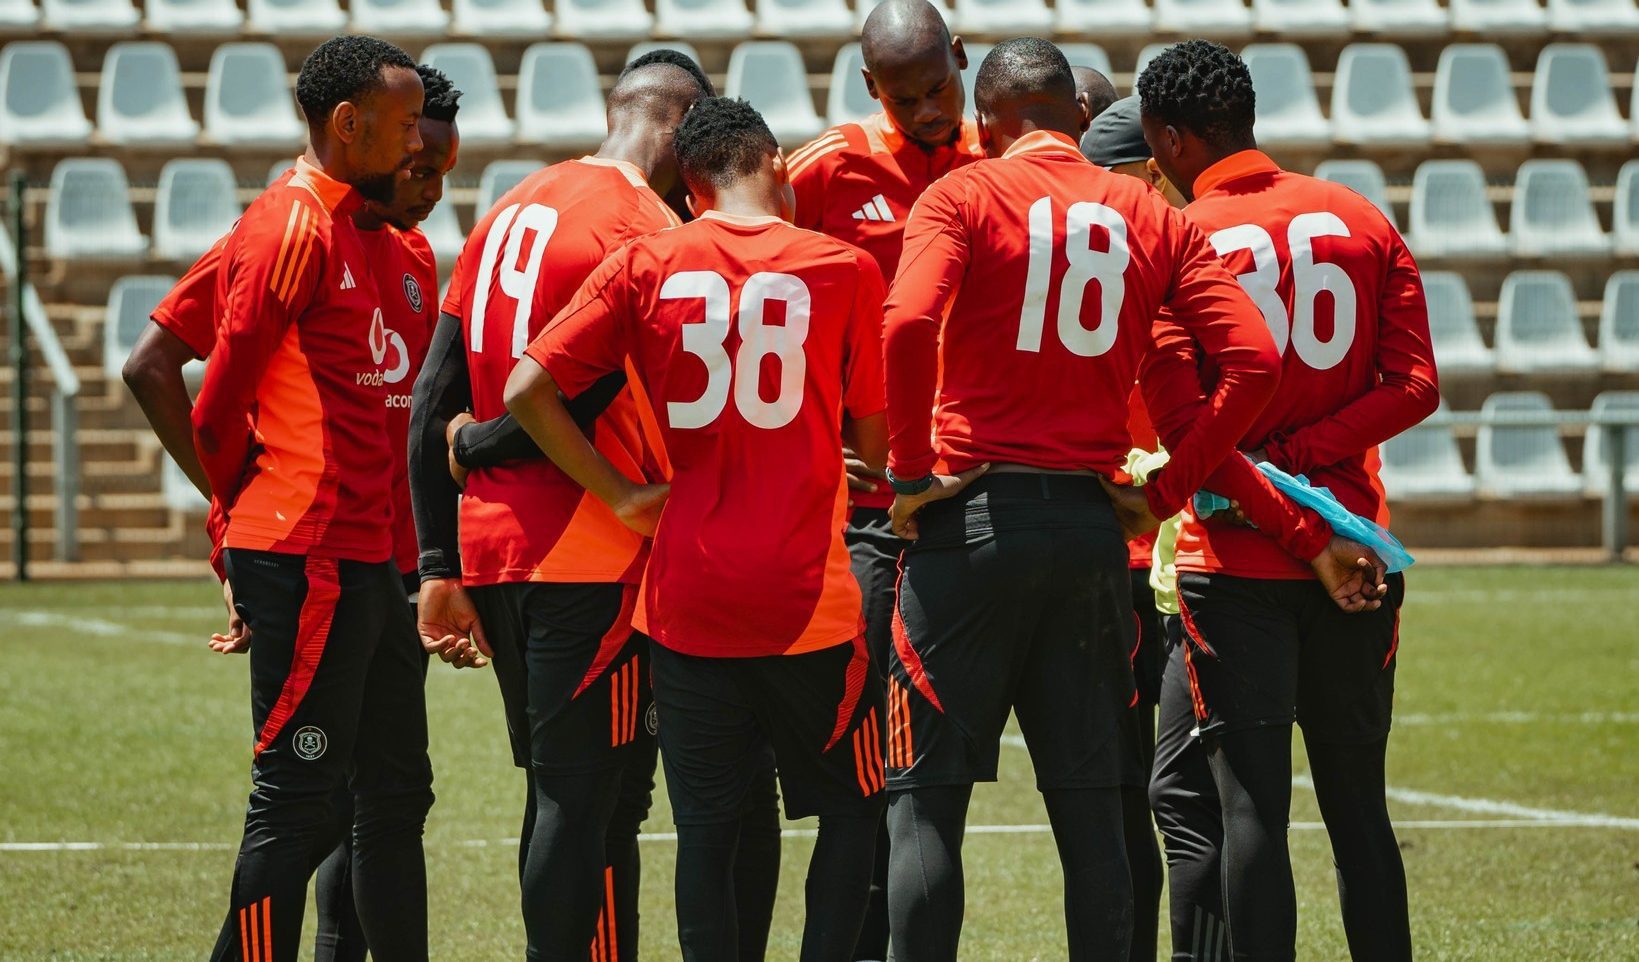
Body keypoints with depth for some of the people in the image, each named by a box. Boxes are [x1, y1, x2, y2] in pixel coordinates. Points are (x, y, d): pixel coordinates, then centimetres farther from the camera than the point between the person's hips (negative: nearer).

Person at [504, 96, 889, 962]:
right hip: (809, 594, -2)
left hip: (688, 598, 2)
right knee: (853, 804, 13)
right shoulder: (843, 269, -2)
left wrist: (621, 493, 3)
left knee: (705, 827, 8)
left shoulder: (645, 265, 2)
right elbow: (874, 443, 1)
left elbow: (526, 392, -5)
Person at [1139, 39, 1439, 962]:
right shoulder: (1364, 221, 5)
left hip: (1237, 564, -4)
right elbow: (1415, 386, -2)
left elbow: (1172, 417, -11)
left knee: (1253, 808, -3)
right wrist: (1297, 453, -7)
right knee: (1359, 806, 12)